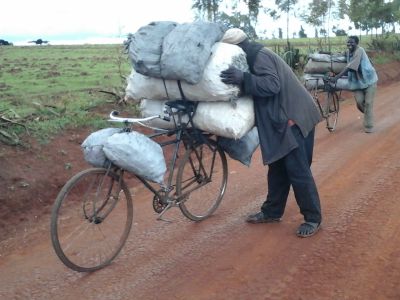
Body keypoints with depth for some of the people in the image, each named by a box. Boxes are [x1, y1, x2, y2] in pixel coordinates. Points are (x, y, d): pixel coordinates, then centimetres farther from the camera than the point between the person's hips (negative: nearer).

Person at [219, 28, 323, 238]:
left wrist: (243, 79, -35)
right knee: (277, 168, 15)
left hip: (294, 118, -11)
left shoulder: (261, 56, -13)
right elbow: (259, 86, 23)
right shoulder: (255, 57, 19)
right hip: (282, 120, 11)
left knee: (298, 170, -7)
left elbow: (271, 85, -27)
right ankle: (272, 211, 26)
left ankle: (313, 218, 5)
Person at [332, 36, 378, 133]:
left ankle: (369, 126, 5)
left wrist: (337, 77, -37)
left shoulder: (359, 51, -23)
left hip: (368, 79, -6)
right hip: (357, 81, 6)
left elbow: (351, 67, -33)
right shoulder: (347, 52, 0)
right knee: (359, 103, -1)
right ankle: (369, 115, 30)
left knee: (368, 103, -4)